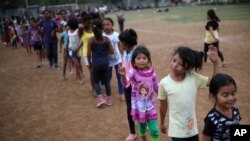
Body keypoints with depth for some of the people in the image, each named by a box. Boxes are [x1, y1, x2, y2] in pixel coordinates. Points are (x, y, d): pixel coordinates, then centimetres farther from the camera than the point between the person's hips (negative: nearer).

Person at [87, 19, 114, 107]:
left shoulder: (91, 40, -8)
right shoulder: (106, 39, -4)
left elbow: (89, 54, -6)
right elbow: (111, 51, 0)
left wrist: (89, 63, 8)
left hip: (96, 63, -2)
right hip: (105, 63, 2)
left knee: (96, 81, 16)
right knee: (106, 81, 15)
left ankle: (100, 98, 2)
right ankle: (109, 99, 22)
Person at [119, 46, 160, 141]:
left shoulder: (151, 72, -8)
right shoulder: (133, 72, -17)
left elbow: (156, 87, 5)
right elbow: (126, 82, -37)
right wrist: (123, 75, -59)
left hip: (150, 103, 1)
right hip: (138, 104, -1)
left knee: (154, 130, 1)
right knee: (142, 125, 19)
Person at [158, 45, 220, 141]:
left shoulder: (194, 78, -10)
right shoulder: (164, 83, -14)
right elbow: (163, 106, -2)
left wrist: (215, 62, -16)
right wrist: (162, 124, 11)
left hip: (192, 128, 3)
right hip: (176, 130, -3)